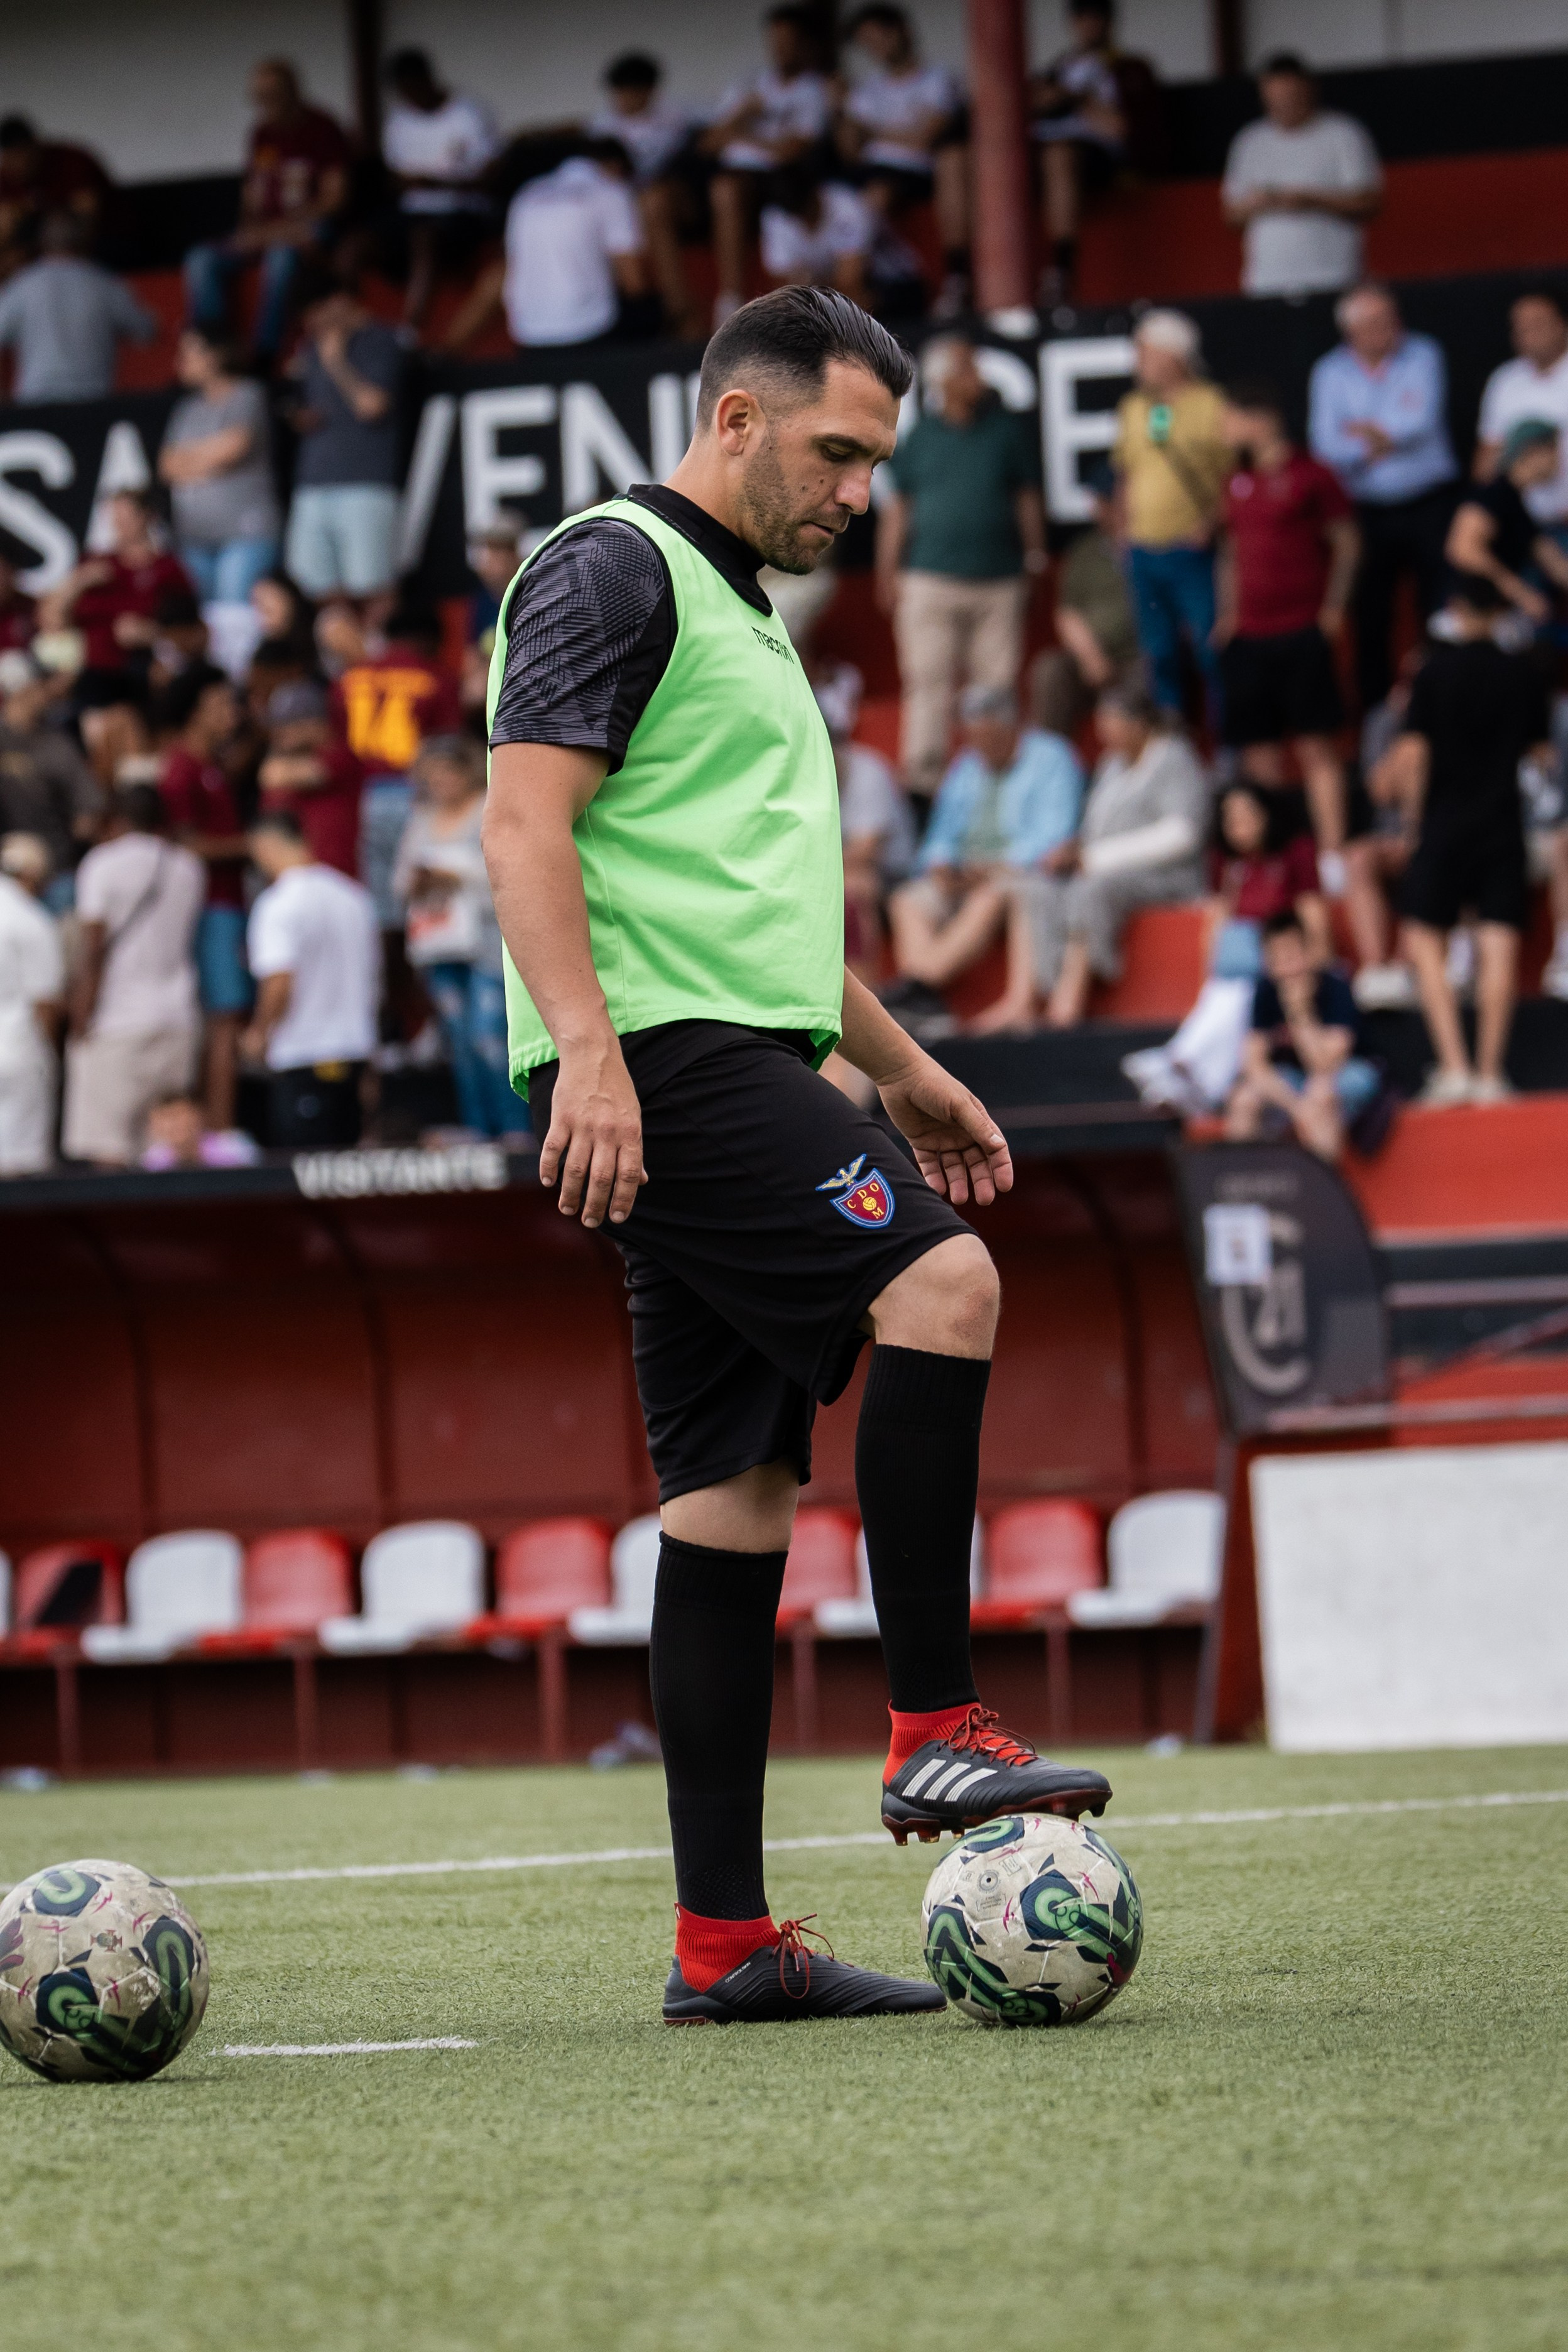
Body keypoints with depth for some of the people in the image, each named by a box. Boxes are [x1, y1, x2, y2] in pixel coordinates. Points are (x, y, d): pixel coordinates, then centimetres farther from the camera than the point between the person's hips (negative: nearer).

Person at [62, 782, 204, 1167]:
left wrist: (81, 1023, -7)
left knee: (108, 1150, -8)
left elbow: (92, 950, -10)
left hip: (115, 1023, -5)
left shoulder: (103, 864, -4)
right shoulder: (189, 868, 10)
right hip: (178, 1021, 5)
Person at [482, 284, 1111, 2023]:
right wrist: (588, 1047, -26)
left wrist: (901, 1070, 35)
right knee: (939, 1280, -23)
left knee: (737, 1492, 4)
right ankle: (934, 1734, -20)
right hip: (655, 1065, -10)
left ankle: (724, 1943, 2)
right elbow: (526, 819, -16)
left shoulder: (743, 611, 26)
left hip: (733, 1068, 10)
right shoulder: (612, 572, -4)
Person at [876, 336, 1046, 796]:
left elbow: (1028, 499, 11)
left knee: (996, 682, 1)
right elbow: (897, 508, 9)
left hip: (999, 581, 1)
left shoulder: (1007, 430, 6)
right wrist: (888, 573, 6)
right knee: (929, 681, -4)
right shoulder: (918, 438, 5)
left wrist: (1034, 557, 9)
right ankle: (923, 773, -1)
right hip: (930, 580, -1)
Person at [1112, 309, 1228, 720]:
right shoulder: (1132, 408, 13)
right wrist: (1124, 531, 10)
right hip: (1145, 550, 6)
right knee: (1159, 656, 9)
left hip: (1194, 551, -6)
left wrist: (1211, 521, -16)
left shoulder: (1210, 405, -5)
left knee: (1212, 652, -6)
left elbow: (1235, 471, -6)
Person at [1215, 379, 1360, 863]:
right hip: (1248, 637, 6)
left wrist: (1332, 608, -4)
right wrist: (1228, 613, 12)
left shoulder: (1311, 476, -4)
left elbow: (1347, 542, 1)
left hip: (1302, 634, -6)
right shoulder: (1238, 483, 13)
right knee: (1257, 751, 5)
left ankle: (1332, 855, -8)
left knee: (1316, 749, -7)